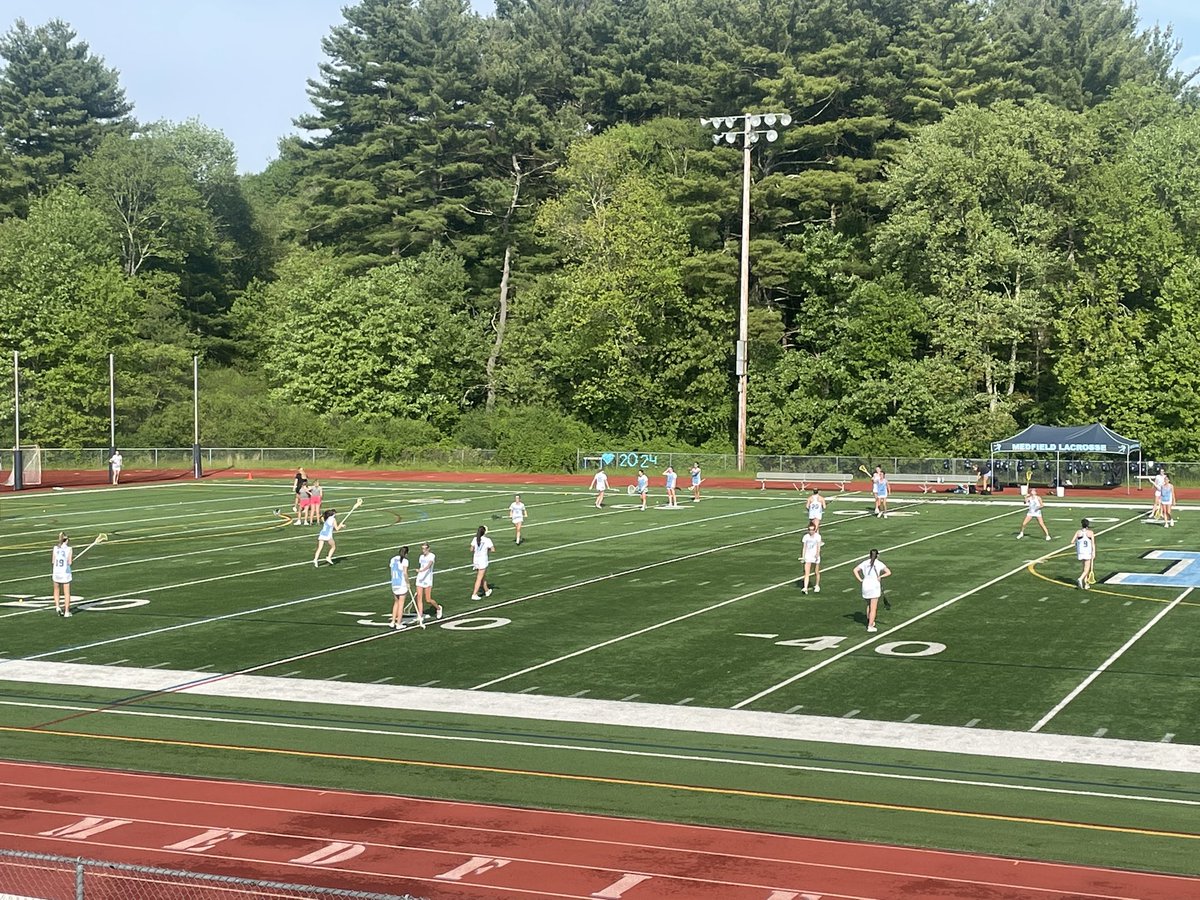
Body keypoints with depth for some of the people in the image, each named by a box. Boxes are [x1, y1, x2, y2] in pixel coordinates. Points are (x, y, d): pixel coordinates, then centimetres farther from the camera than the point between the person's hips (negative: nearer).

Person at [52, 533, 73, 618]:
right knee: (67, 593, 6)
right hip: (65, 573, -2)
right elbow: (69, 562, -11)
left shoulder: (55, 548, -1)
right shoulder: (69, 549, -9)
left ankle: (57, 606, 9)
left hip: (56, 572, 2)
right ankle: (66, 612, 7)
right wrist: (72, 557, 7)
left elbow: (53, 561, 1)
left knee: (56, 590, 23)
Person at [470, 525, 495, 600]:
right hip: (483, 560, -5)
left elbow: (471, 549, -4)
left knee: (483, 577, 21)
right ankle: (474, 594, -3)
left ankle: (487, 591, 36)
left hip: (476, 560, 5)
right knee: (479, 579, 0)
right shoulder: (487, 540, -14)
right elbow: (493, 550, -15)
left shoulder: (475, 539, -2)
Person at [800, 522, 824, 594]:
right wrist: (803, 556, -1)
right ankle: (805, 588, -17)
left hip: (815, 557, -1)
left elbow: (818, 546, -10)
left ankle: (817, 586, 31)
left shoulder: (818, 536, -4)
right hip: (808, 556, 1)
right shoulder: (806, 537, 2)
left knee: (816, 573, 11)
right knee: (806, 573, -10)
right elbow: (804, 547, 6)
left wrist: (817, 554, -27)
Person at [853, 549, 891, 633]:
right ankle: (870, 626, -1)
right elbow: (888, 572, -14)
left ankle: (869, 622, 34)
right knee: (873, 608, 2)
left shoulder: (865, 563, 5)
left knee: (869, 605, 24)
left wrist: (860, 580, -3)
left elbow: (855, 570, -1)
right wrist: (880, 577, -9)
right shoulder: (879, 563, -5)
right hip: (875, 586, -4)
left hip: (865, 585, 4)